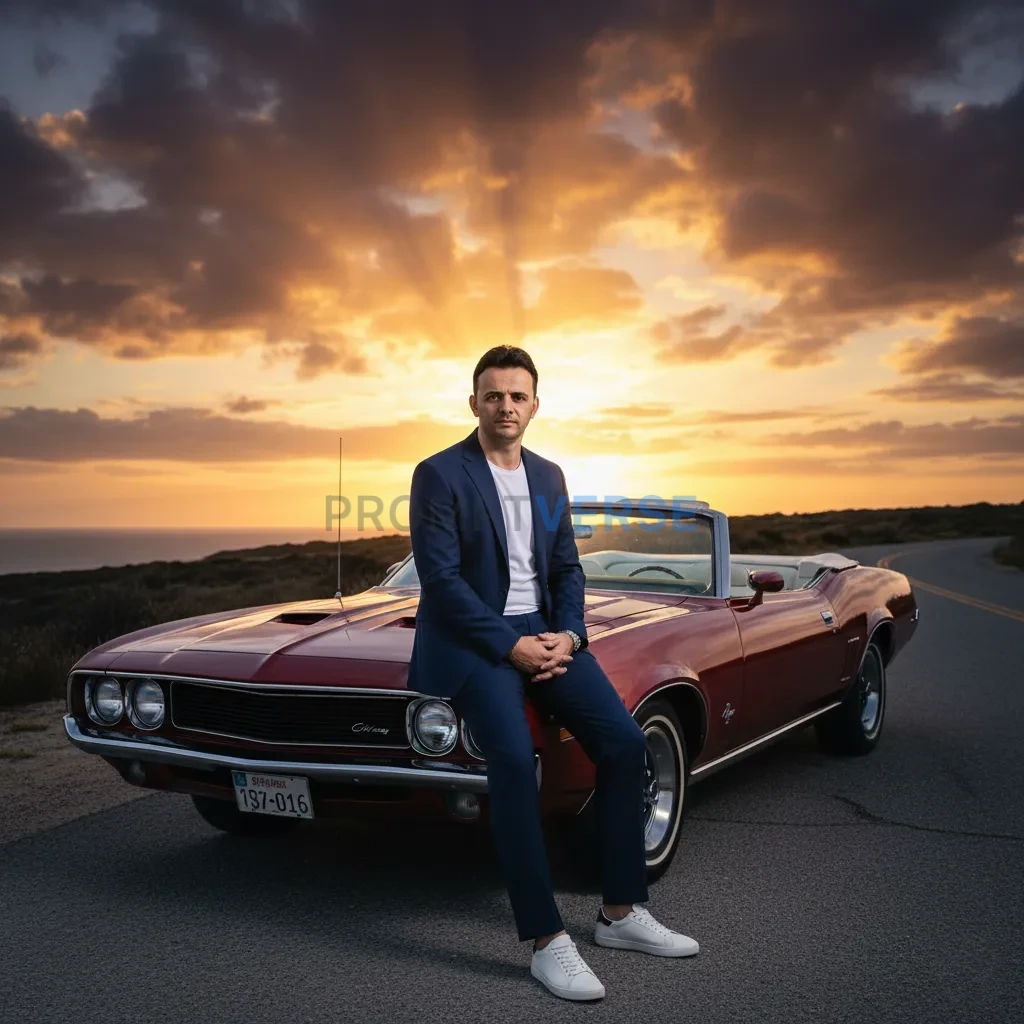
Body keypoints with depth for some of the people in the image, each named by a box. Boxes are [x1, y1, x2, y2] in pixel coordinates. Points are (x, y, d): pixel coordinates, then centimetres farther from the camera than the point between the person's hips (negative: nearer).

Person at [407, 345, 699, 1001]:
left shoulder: (549, 476, 12)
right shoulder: (439, 475, -7)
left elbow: (567, 567, 12)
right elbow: (440, 578, -14)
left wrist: (567, 635, -7)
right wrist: (510, 646, -19)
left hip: (544, 631, 6)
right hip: (472, 638, -6)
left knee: (625, 741, -9)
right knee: (515, 759, -29)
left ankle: (622, 913, 5)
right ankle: (547, 941, -20)